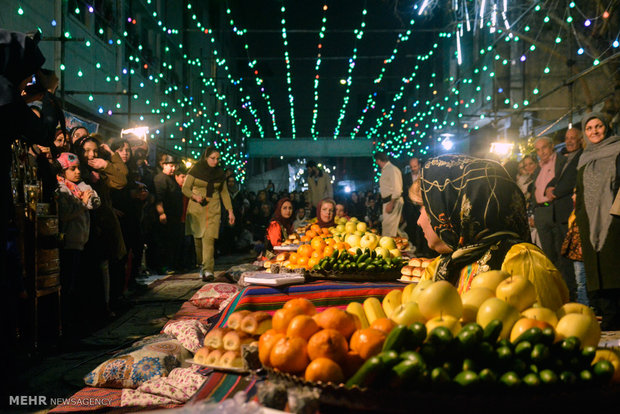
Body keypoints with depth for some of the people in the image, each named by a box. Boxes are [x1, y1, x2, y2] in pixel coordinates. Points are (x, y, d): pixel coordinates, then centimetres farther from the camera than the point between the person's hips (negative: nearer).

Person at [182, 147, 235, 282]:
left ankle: (208, 270, -20)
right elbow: (185, 188, 2)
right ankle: (201, 265, 19)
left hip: (213, 209, 1)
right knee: (198, 238, 1)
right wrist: (195, 196, -18)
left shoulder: (220, 173, 8)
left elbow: (224, 192, 14)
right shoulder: (196, 170, -1)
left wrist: (230, 211, 8)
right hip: (196, 207, -1)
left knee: (209, 238, -14)